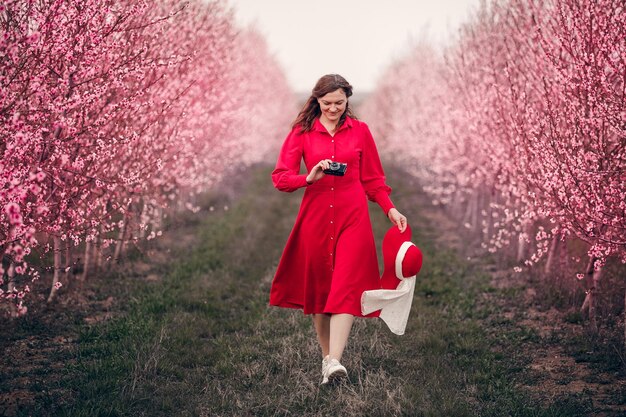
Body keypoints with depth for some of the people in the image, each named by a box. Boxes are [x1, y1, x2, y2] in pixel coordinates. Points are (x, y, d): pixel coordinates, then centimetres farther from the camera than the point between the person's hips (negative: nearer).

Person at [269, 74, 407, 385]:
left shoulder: (360, 131, 6)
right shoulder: (302, 132, 3)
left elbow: (373, 178, 12)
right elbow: (280, 177, -2)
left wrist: (390, 209, 0)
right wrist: (309, 178, -19)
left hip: (352, 217, -1)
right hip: (315, 216, 1)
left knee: (346, 288, -13)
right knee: (317, 287, 6)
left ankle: (334, 363, -20)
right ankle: (326, 356, 18)